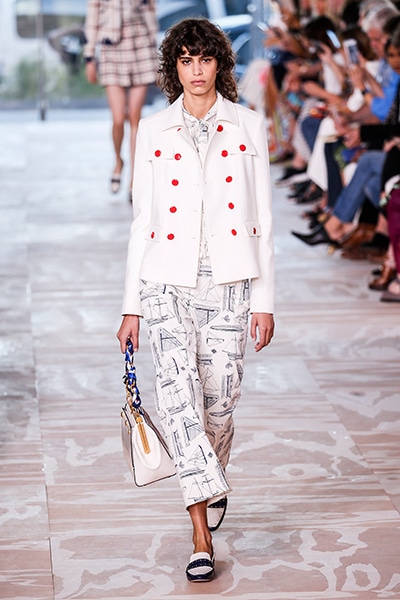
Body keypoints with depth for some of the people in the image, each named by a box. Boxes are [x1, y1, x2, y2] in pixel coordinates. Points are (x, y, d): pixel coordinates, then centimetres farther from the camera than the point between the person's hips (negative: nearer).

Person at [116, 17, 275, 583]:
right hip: (168, 282, 0)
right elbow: (142, 220, 9)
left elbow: (262, 218, 6)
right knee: (179, 392, -15)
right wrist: (132, 306, 6)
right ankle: (202, 539, -15)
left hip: (229, 285, 0)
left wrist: (265, 300, 2)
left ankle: (211, 483, 37)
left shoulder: (248, 127, 6)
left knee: (219, 401, 4)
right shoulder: (152, 131, 8)